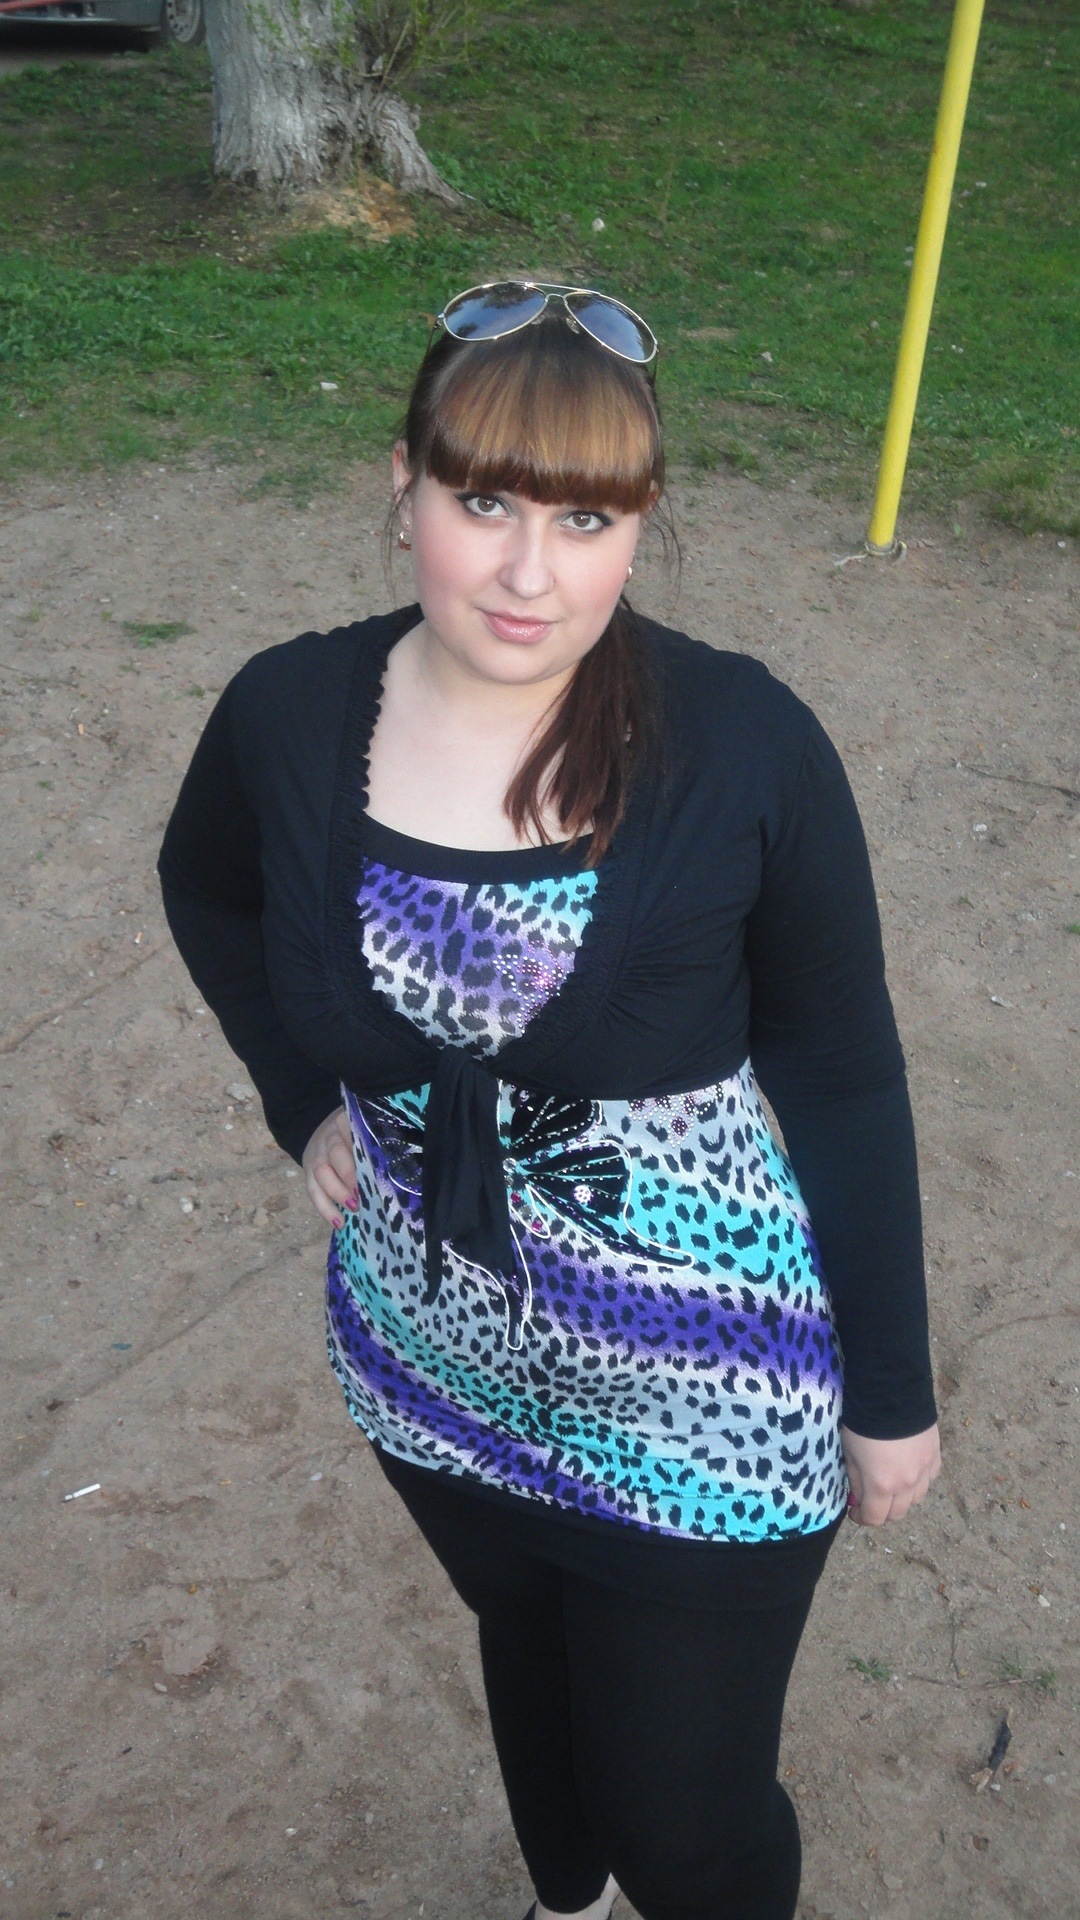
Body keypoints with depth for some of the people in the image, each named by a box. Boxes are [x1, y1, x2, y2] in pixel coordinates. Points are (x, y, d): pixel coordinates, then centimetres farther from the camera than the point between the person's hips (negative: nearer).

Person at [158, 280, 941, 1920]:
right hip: (433, 1359, 4)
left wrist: (892, 1390, -3)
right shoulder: (288, 714, -13)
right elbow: (207, 892, 11)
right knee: (530, 1666, 31)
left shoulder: (747, 745, -21)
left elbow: (842, 1078, -10)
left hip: (701, 1399, -3)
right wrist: (307, 1102, 2)